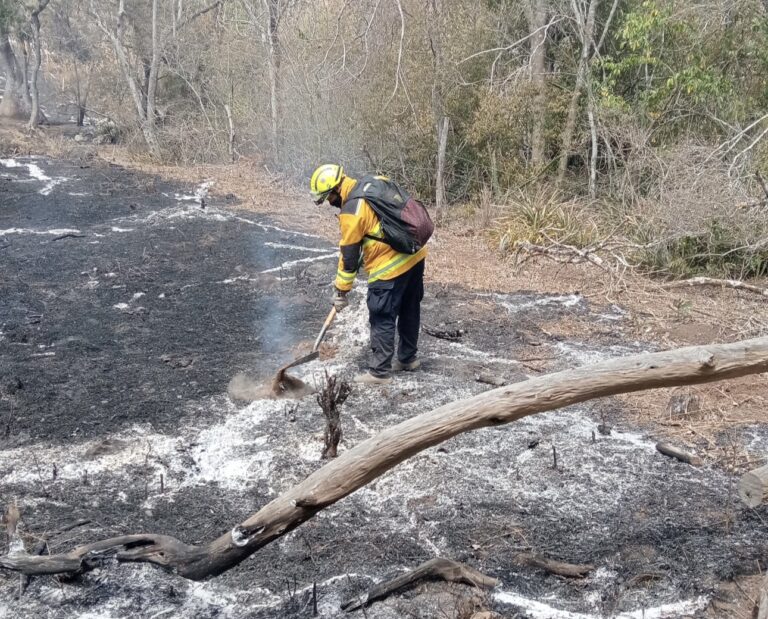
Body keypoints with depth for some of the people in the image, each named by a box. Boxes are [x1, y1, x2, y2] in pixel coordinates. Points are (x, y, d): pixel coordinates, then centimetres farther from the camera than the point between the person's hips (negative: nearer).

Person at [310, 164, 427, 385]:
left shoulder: (351, 211, -16)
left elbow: (348, 254, -10)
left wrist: (341, 290, 0)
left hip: (390, 265, -9)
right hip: (415, 254, 9)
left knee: (382, 319, 1)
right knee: (409, 310, 20)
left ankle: (380, 372, 8)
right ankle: (408, 357, 35)